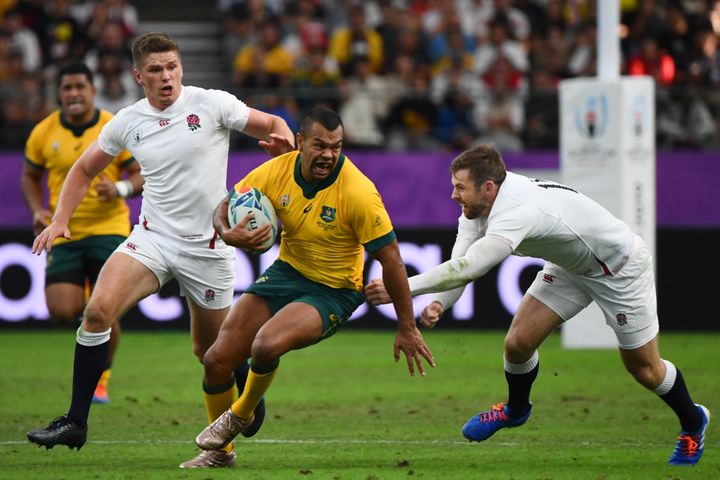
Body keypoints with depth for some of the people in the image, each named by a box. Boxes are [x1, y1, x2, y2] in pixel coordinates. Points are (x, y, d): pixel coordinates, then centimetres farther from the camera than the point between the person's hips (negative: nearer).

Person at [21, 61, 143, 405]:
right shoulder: (43, 133, 1)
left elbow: (141, 176, -1)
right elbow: (30, 177, 15)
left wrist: (120, 189, -23)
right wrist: (38, 211, -2)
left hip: (108, 230, -2)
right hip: (63, 233, 2)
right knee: (62, 312, -11)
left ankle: (100, 379, 17)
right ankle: (85, 300, 28)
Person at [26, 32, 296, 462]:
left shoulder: (212, 104, -8)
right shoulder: (127, 122, 2)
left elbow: (273, 126, 0)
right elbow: (85, 169, 16)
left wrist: (285, 145, -24)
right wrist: (59, 221, 5)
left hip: (208, 246, -2)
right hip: (152, 238, 2)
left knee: (211, 350, 9)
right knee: (98, 310, -21)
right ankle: (75, 422, -15)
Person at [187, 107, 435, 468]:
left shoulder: (358, 192, -26)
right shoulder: (276, 172, -13)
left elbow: (391, 259, -19)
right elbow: (226, 207, 2)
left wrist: (407, 328, -15)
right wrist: (227, 233, -24)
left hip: (334, 291, -5)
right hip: (286, 272, 5)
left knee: (266, 346, -31)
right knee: (217, 360, -2)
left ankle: (241, 414, 3)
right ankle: (219, 449, 24)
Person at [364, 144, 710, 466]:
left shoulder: (517, 213, -42)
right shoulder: (479, 204, -15)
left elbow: (466, 269, -48)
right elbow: (461, 264, -17)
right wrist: (439, 304, -36)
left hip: (619, 268, -7)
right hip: (569, 266, 7)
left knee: (643, 368, 6)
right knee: (518, 342, -3)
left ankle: (692, 422, 34)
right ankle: (516, 410, 27)